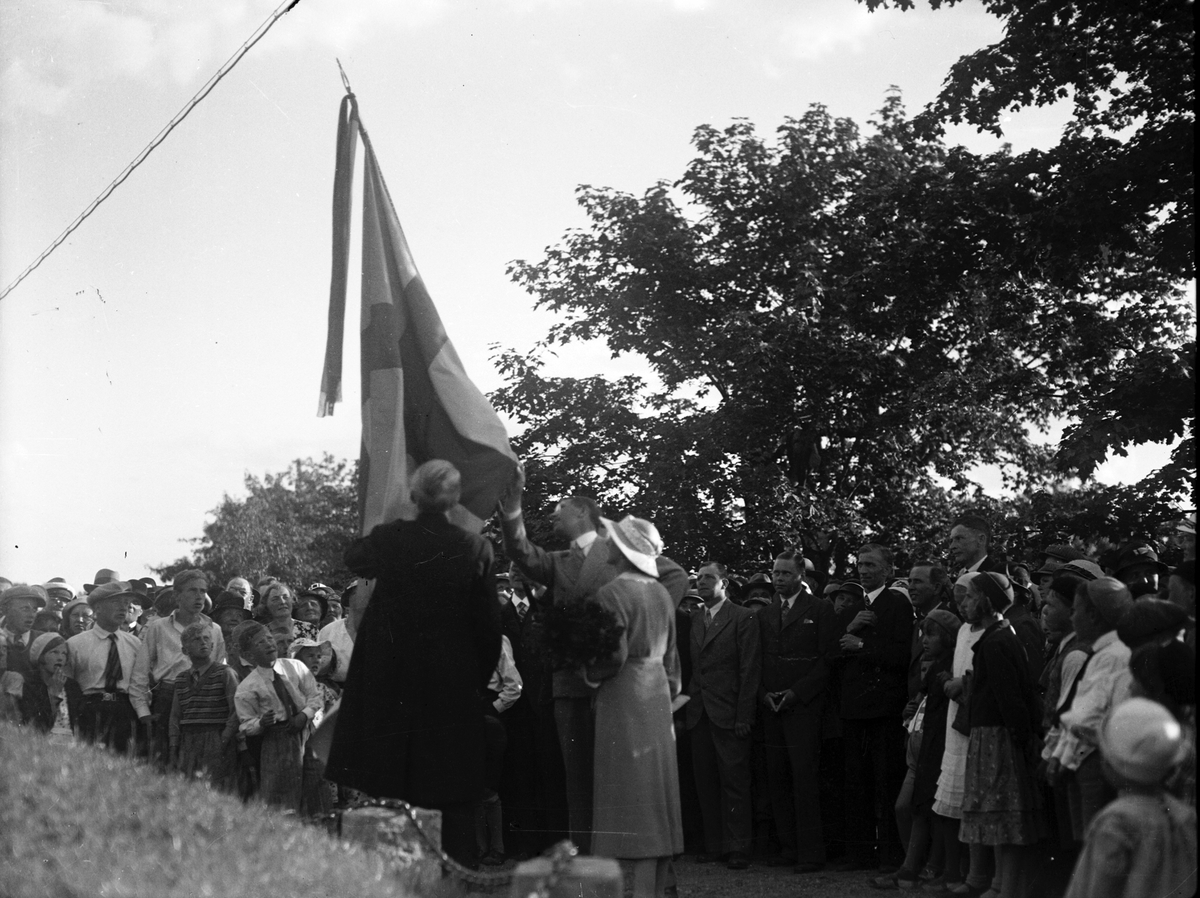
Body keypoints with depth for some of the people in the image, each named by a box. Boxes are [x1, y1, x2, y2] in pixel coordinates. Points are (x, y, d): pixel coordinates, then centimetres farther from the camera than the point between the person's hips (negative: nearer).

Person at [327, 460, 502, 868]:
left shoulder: (388, 539, -7)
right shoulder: (474, 548, -9)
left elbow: (352, 558, 17)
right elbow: (488, 624, -5)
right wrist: (481, 677, 7)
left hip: (389, 681, 1)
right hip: (453, 682, -1)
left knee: (385, 780, 9)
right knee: (453, 794, 6)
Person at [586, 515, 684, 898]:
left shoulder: (613, 592, -14)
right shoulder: (662, 593, 9)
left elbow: (615, 655, -20)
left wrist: (590, 673, -2)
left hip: (623, 696, -8)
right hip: (657, 695, 8)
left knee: (632, 792, -5)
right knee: (657, 789, 12)